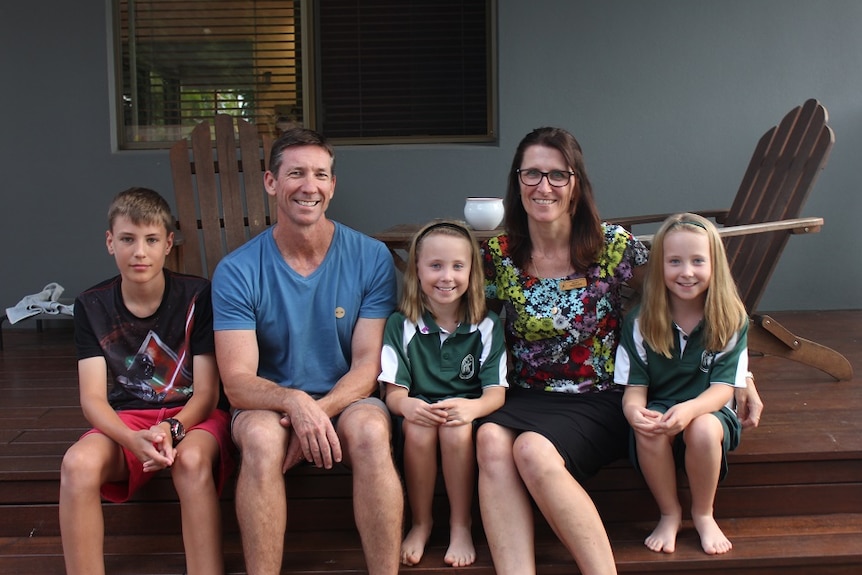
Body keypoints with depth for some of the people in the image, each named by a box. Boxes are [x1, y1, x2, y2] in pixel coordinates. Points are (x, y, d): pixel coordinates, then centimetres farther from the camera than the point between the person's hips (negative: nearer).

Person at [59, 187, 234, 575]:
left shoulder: (197, 297, -6)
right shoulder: (91, 306, 1)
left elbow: (207, 393, -7)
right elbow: (93, 398, -5)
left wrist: (173, 428, -27)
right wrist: (134, 440, -25)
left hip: (192, 414, -2)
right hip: (125, 420, 2)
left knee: (191, 460, -36)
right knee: (78, 463, -29)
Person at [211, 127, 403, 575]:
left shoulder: (371, 258, -4)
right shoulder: (237, 271, -6)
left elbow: (368, 366, -6)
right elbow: (237, 382, -13)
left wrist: (320, 410, -24)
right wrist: (294, 401, -33)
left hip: (346, 402, 0)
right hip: (269, 405, 0)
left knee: (371, 431, -33)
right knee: (261, 436, -33)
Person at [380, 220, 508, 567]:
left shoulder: (487, 325, -1)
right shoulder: (401, 325, -1)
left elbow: (496, 392, -6)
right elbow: (394, 391, -2)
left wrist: (472, 407, -30)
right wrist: (405, 405, -28)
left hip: (465, 414, 0)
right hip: (420, 413, 1)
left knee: (456, 429, -32)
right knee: (418, 428, -32)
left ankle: (461, 525, -9)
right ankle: (421, 523, -6)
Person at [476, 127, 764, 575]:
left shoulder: (612, 245, -4)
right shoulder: (499, 253, 1)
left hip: (597, 401, -2)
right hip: (524, 398, 3)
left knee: (533, 450, -32)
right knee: (491, 440, -31)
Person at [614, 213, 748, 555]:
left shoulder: (731, 321, -7)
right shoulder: (640, 322, -5)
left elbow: (724, 388, -12)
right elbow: (634, 388, -4)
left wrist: (688, 410, -33)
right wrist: (635, 411, -30)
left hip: (708, 411, 0)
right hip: (658, 410, 1)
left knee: (703, 429, -34)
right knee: (649, 431, -33)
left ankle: (703, 514, -5)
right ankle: (669, 514, -6)